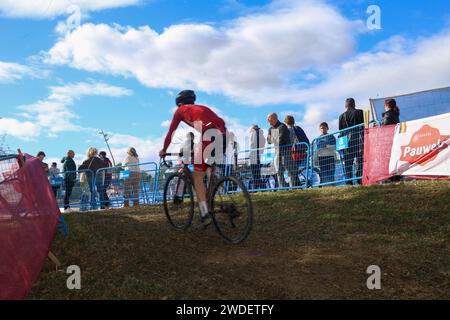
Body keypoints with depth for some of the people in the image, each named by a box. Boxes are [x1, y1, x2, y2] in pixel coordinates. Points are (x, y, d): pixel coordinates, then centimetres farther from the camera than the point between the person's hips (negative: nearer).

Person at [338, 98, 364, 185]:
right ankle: (360, 179, -9)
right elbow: (364, 126, -2)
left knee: (348, 162, 4)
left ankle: (349, 180, -2)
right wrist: (365, 140, 1)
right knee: (360, 160, -1)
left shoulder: (342, 116, 10)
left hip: (346, 141, 2)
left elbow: (340, 131, 11)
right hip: (358, 140, -2)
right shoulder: (360, 112, 3)